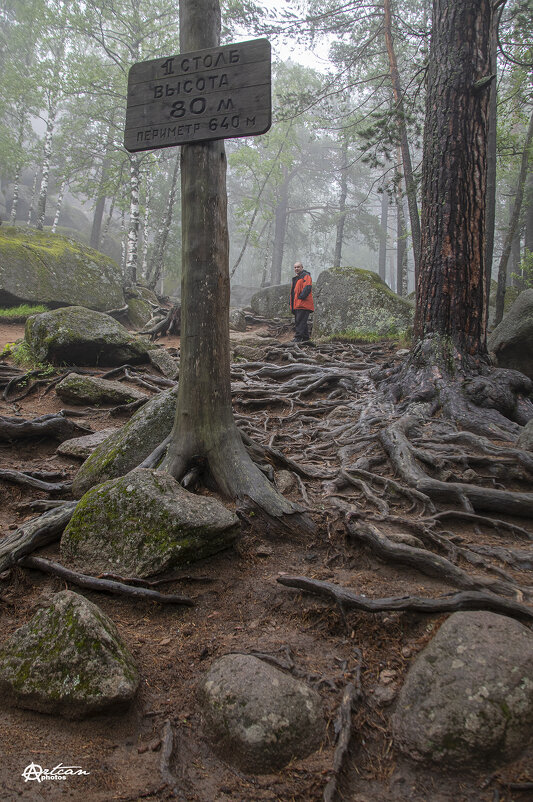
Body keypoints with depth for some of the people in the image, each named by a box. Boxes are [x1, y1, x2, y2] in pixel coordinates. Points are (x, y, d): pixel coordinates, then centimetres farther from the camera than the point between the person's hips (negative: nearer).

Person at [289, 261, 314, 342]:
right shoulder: (295, 278, 25)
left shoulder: (306, 276, -3)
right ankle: (305, 338, 15)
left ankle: (298, 337, -18)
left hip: (303, 304, -9)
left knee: (300, 321, -14)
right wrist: (292, 305, 20)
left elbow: (307, 288, -17)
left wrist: (301, 297, -24)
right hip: (297, 305, 9)